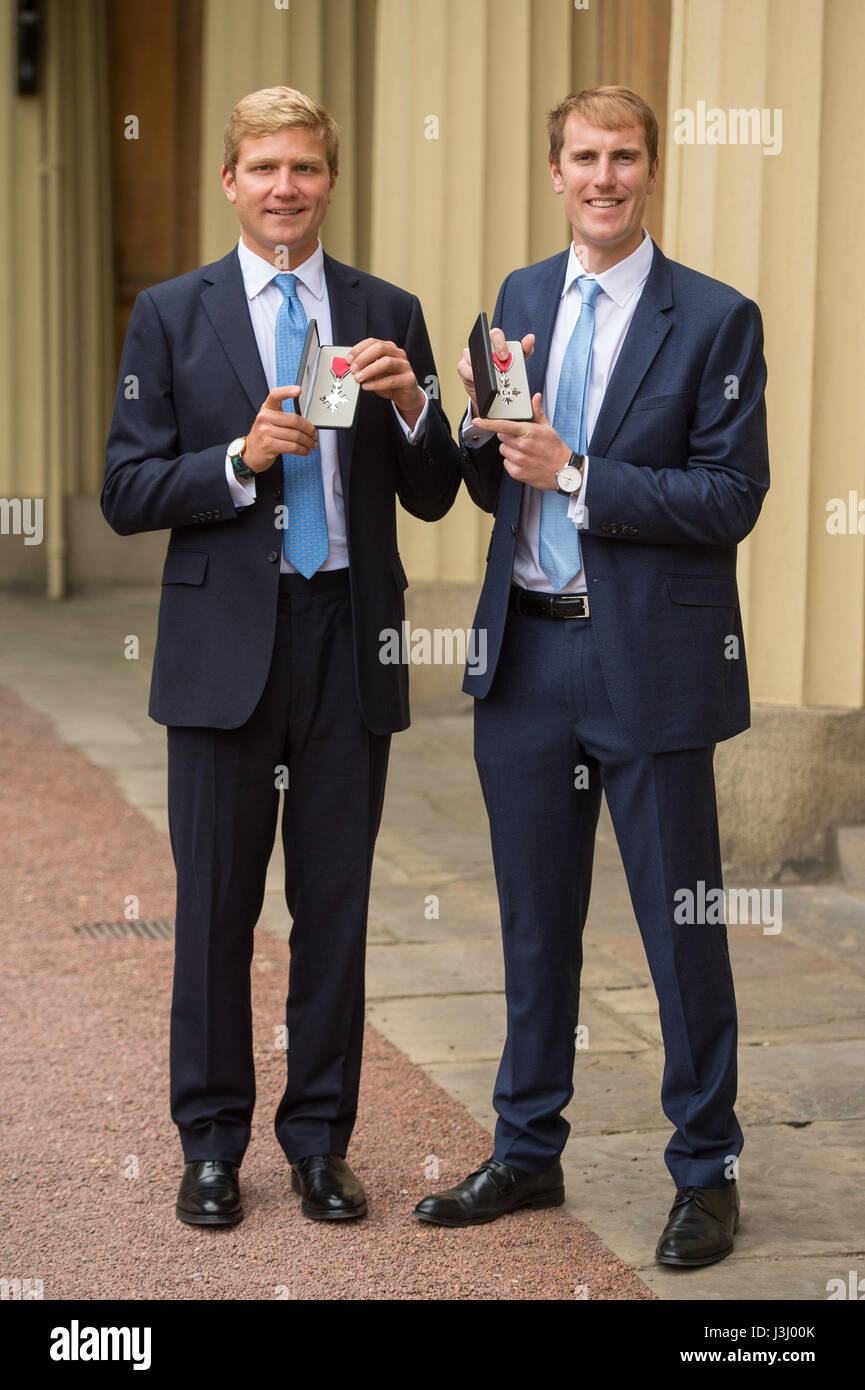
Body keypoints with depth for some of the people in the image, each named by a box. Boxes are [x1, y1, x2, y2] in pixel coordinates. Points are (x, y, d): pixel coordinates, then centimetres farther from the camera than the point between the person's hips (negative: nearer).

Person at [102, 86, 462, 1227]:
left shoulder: (389, 314, 8)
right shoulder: (171, 315, 3)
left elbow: (433, 498, 8)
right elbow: (127, 493, -2)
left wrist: (412, 405, -11)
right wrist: (243, 458, -17)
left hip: (351, 642, 2)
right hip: (226, 645, -1)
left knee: (336, 906, 8)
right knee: (216, 906, 5)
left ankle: (321, 1141, 20)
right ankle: (213, 1143, 19)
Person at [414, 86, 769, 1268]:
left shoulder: (716, 319, -6)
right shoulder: (519, 300, 10)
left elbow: (733, 498, -12)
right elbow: (497, 491, 13)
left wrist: (576, 474, -18)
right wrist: (487, 429, -8)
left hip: (650, 661, -5)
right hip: (527, 651, 5)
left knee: (682, 928, 4)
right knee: (535, 921, 15)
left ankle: (707, 1172, 19)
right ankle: (529, 1152, 29)